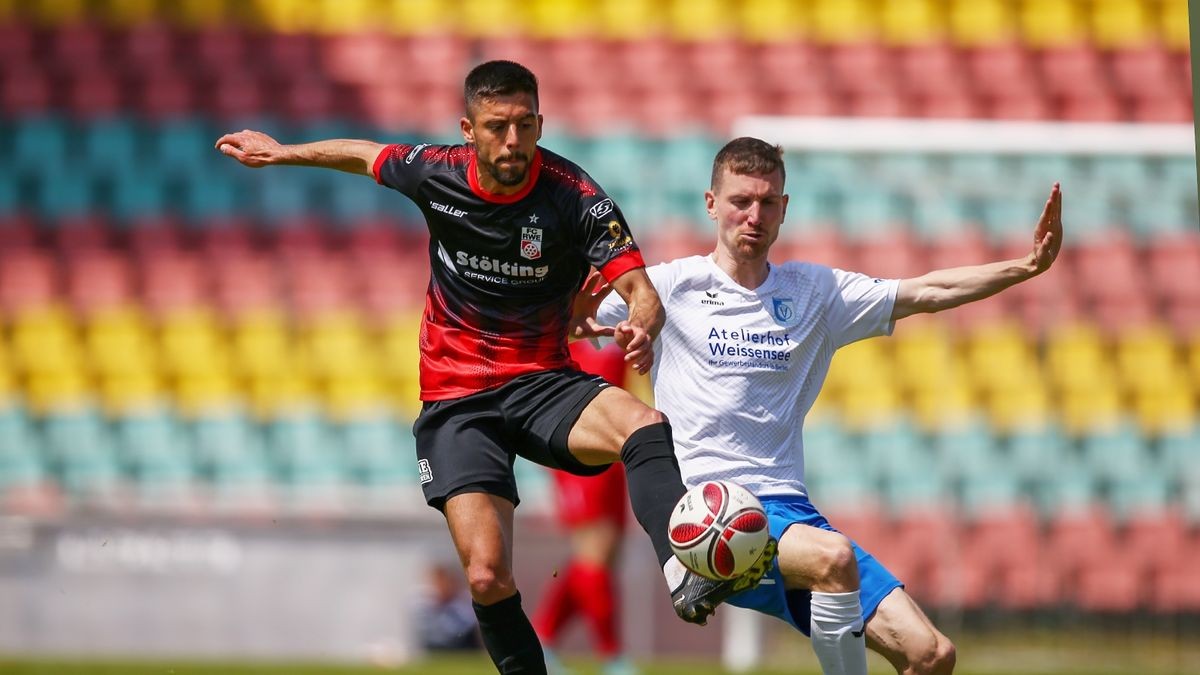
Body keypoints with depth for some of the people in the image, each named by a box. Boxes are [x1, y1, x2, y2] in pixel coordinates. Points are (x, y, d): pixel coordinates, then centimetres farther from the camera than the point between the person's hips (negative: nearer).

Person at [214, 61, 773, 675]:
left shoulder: (573, 195, -13)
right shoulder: (435, 174, -5)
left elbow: (641, 292, -18)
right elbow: (367, 155, 18)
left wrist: (641, 328, -42)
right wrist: (280, 152, 31)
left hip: (542, 383, -1)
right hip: (456, 402, 1)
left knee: (646, 425, -35)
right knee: (488, 577, -19)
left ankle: (684, 577, -53)